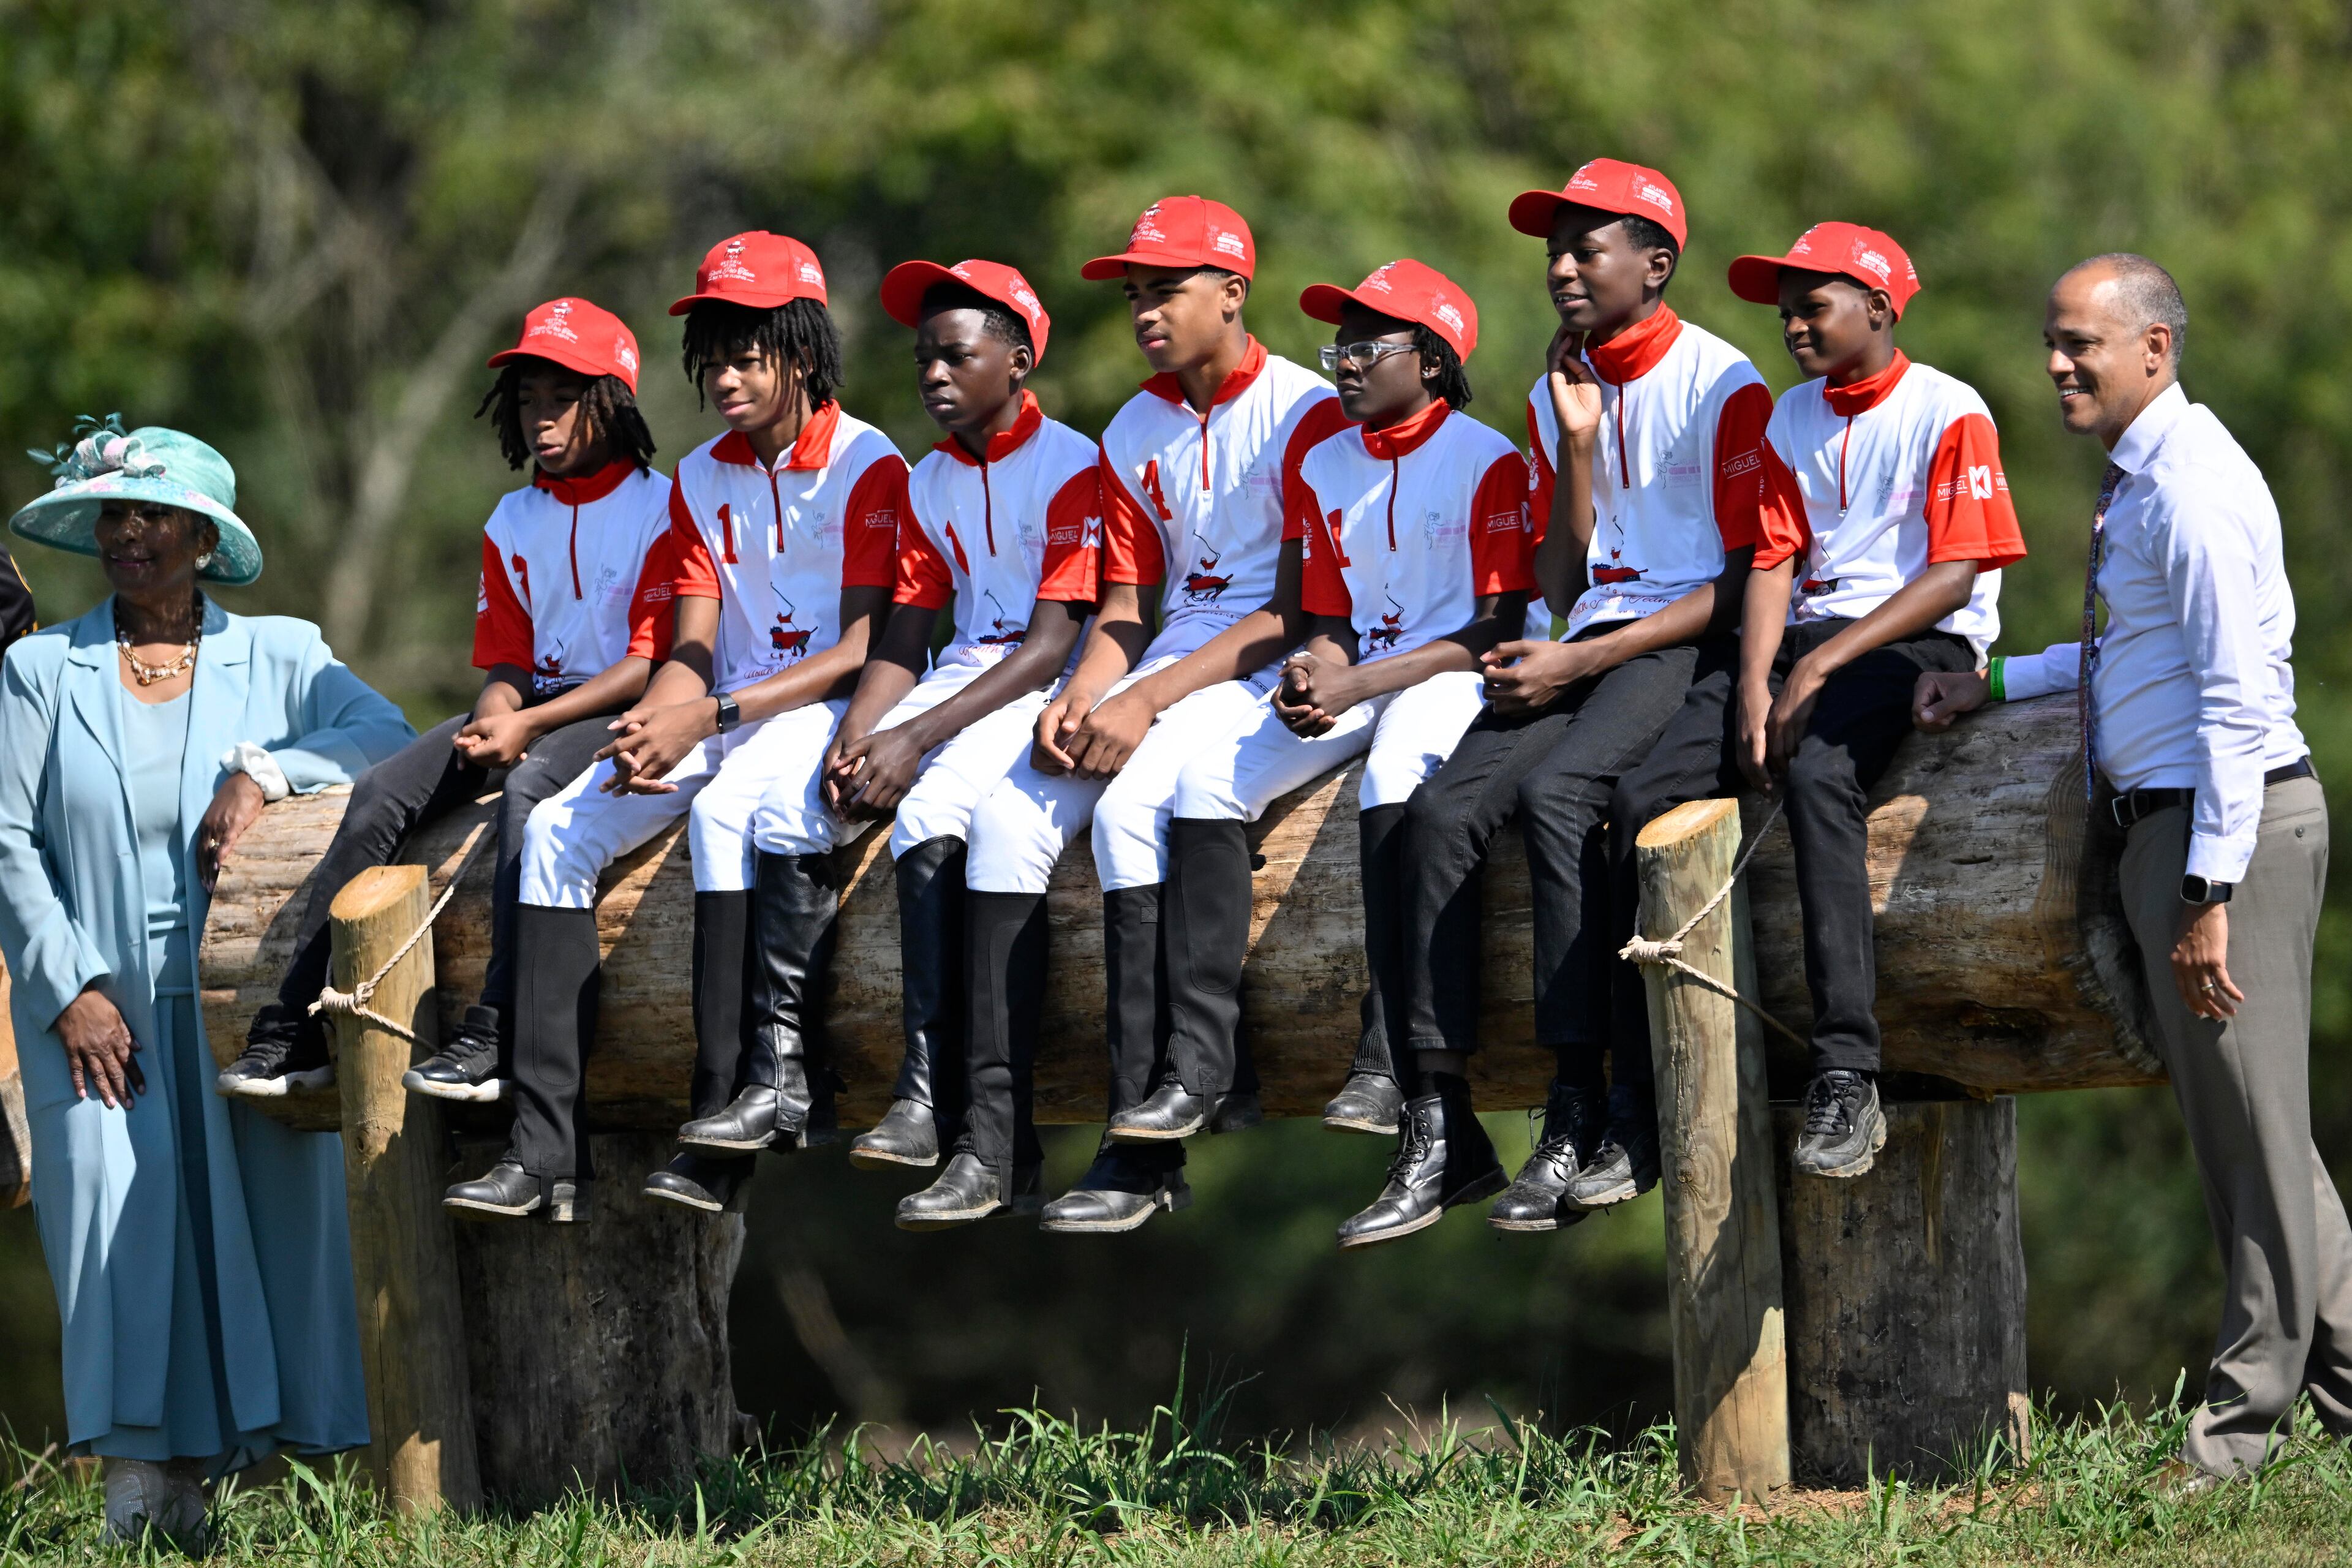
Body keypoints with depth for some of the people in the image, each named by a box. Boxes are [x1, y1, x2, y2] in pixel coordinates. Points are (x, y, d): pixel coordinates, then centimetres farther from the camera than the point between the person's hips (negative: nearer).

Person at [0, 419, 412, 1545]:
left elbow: (384, 735, -5)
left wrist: (263, 773, -20)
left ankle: (236, 1441, 1)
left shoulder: (277, 657, 9)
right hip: (100, 1014, -1)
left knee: (263, 1212, -5)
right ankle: (142, 1473, -7)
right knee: (121, 1214, -9)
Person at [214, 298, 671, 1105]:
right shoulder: (513, 521, 17)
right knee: (383, 793, -16)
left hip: (617, 713, -6)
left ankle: (494, 1037, -42)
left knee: (530, 787, -37)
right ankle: (293, 1031, -19)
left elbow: (650, 663, -11)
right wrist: (493, 716, -9)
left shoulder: (658, 508, -4)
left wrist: (529, 725, -17)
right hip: (530, 709, 6)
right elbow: (506, 661, 16)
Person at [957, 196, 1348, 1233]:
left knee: (1132, 805, -31)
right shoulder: (1135, 434, 16)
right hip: (1168, 664, 7)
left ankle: (1142, 1150, -31)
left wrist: (1149, 701, -20)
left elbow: (1300, 612, -13)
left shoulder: (1304, 412, -7)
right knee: (1009, 810, -16)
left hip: (1270, 674, -7)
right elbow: (1126, 605, 15)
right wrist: (1077, 697, -8)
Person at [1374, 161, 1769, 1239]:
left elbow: (1743, 582, -9)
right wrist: (1577, 445, 0)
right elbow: (1561, 584, 13)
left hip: (1687, 645, -6)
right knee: (1443, 807, -19)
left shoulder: (1723, 385, -4)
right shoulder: (1556, 397, 17)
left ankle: (1585, 1104, -30)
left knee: (1557, 794, -32)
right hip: (1584, 647, 6)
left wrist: (1583, 662, -14)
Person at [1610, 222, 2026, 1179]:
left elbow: (1957, 573, -11)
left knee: (1816, 774, -38)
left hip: (1917, 643, -7)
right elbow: (1774, 562, 11)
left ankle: (1847, 1080, -42)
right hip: (1804, 640, 7)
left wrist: (1823, 666, -18)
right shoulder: (1792, 421, 18)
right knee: (1644, 798, -16)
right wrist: (1754, 686, -8)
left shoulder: (1947, 413, -4)